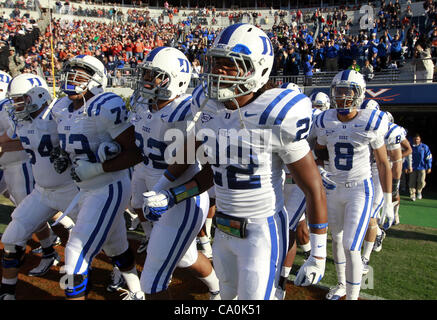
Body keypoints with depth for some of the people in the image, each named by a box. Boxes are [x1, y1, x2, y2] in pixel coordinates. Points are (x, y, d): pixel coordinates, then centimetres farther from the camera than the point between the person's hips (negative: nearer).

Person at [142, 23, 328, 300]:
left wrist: (319, 255, -11)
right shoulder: (207, 107, -4)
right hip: (223, 229, 7)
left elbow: (314, 188, -14)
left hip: (263, 232, -6)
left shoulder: (277, 117, -22)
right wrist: (167, 197, 3)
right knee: (229, 294, 24)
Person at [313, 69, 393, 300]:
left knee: (351, 247, -11)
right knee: (336, 238, 19)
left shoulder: (370, 124, -13)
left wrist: (388, 202, -5)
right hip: (334, 188, 5)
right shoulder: (326, 122, -4)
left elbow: (383, 164, -6)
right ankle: (341, 284, 41)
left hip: (359, 190, -5)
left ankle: (352, 296, 6)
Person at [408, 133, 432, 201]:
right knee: (412, 182, -1)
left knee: (421, 181, -12)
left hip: (422, 168, -1)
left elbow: (429, 157, 3)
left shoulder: (425, 147, 1)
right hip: (413, 168, 1)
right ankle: (412, 195, 13)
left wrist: (429, 167, 1)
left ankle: (419, 191, 18)